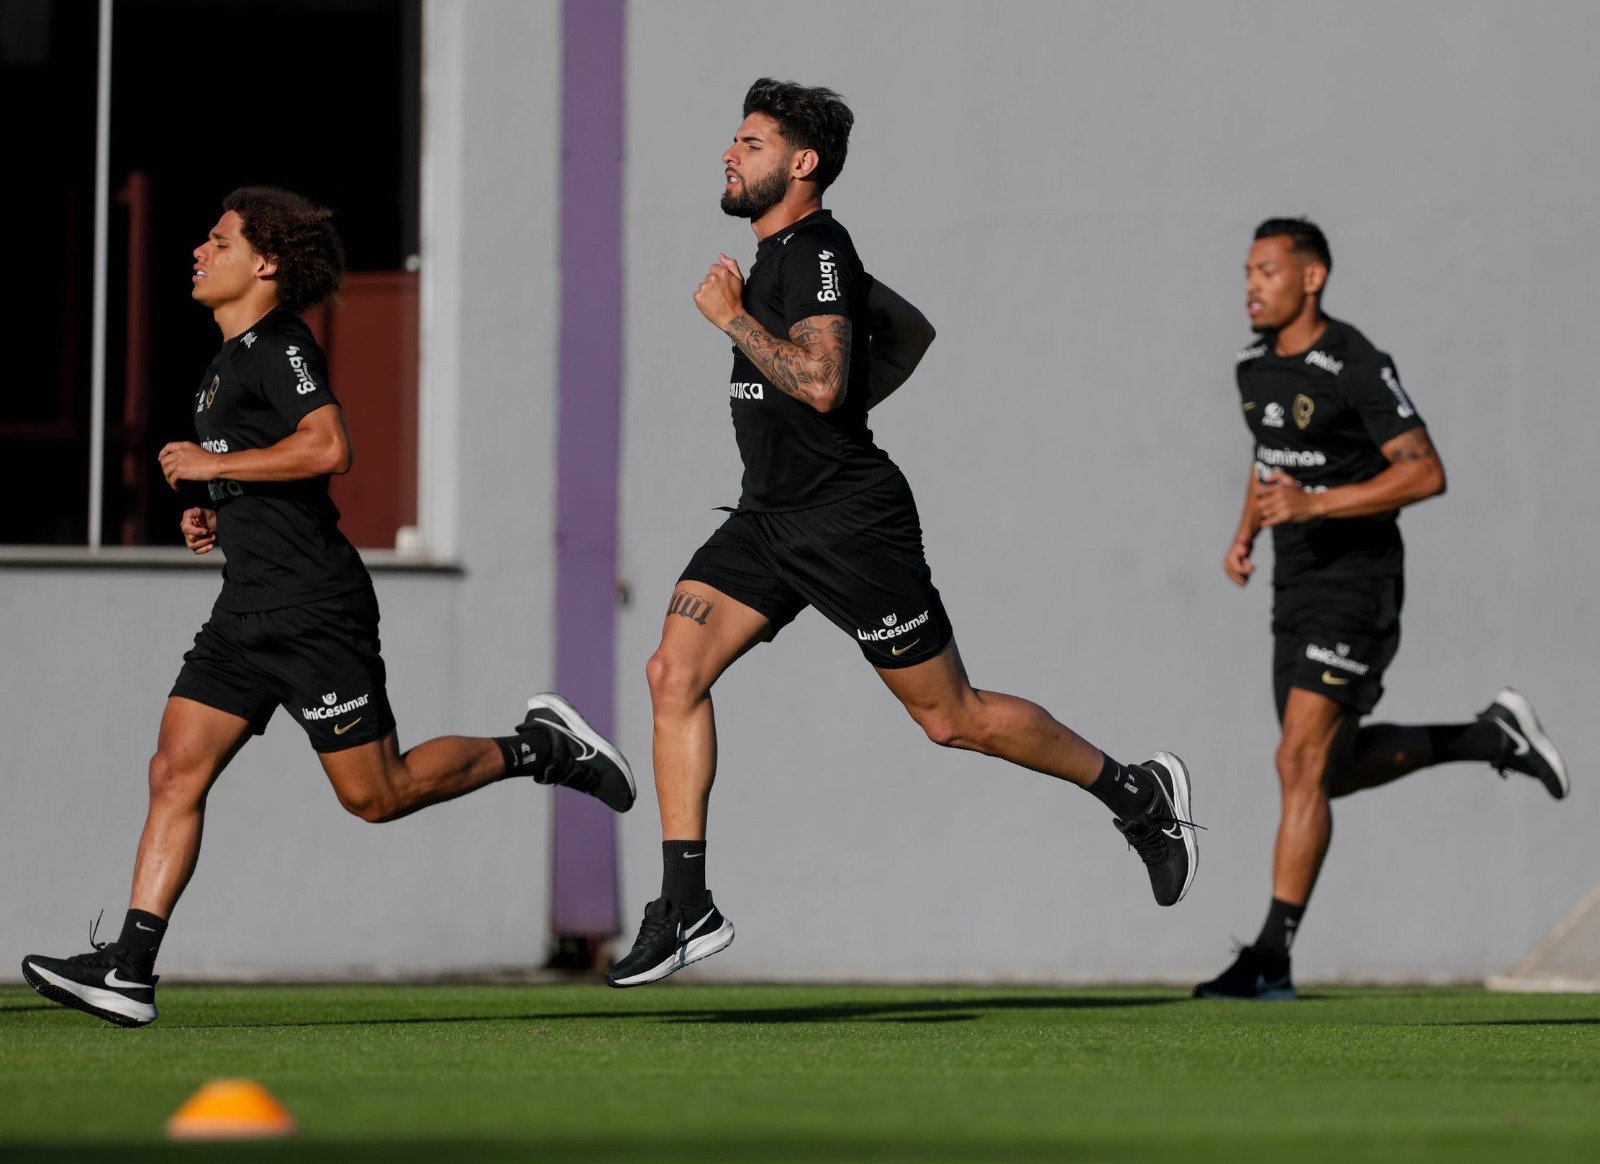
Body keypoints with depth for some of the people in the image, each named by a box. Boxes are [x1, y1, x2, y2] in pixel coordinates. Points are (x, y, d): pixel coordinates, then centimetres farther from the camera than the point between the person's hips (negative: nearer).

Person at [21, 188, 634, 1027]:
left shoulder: (278, 346, -11)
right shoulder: (229, 362, 19)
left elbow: (329, 448, -27)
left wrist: (212, 465, -18)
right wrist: (218, 519, 14)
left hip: (314, 610, -9)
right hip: (248, 611, 9)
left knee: (375, 794, -4)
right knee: (176, 771, -3)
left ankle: (539, 748, 15)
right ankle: (128, 971, -9)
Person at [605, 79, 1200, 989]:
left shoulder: (815, 251, -16)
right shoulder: (786, 253, 13)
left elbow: (820, 381, -30)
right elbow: (910, 331, 26)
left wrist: (733, 315, -20)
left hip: (850, 522, -9)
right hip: (771, 515, 9)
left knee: (953, 717, 1)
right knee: (674, 672, -7)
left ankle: (1139, 794, 19)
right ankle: (687, 908, -8)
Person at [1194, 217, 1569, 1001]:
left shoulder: (1356, 368, -17)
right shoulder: (1254, 365, 8)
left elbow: (1425, 473, -21)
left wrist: (1314, 504, -29)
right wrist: (1244, 535, 9)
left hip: (1357, 586, -9)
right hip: (1296, 586, 9)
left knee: (1301, 764, -16)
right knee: (1334, 770, 14)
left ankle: (1271, 958, -15)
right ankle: (1494, 738, 32)